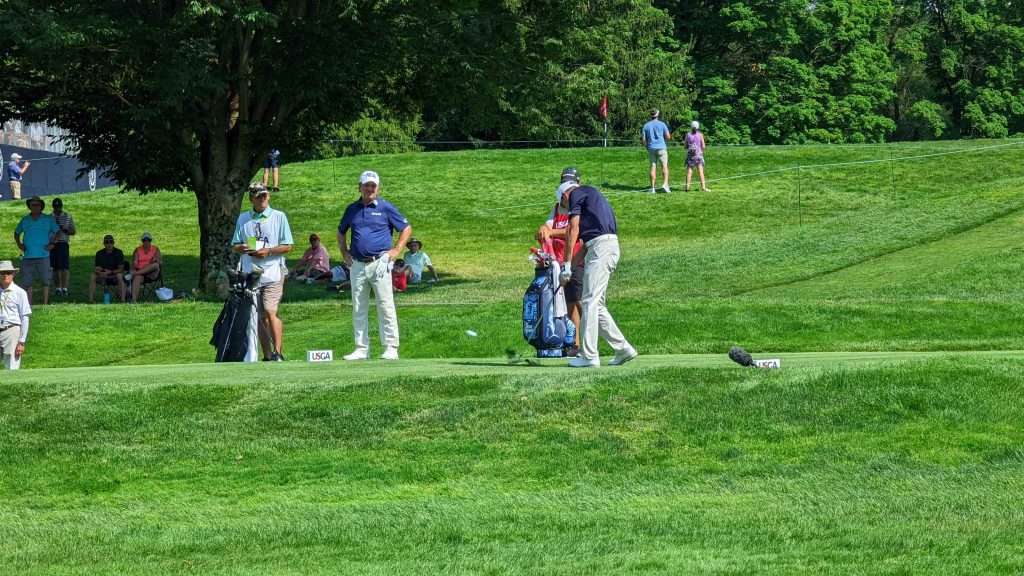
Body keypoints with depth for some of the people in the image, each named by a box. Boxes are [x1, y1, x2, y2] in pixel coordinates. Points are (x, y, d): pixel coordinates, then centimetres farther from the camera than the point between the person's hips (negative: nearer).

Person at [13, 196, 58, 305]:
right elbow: (17, 233, 25)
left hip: (43, 256, -2)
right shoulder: (25, 220, 11)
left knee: (45, 281, -1)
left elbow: (57, 232, 10)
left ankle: (45, 303, 6)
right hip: (28, 256, 2)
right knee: (28, 282, 2)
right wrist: (19, 244, 11)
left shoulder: (48, 219, 5)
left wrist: (52, 244, -1)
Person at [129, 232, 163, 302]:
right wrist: (134, 269, -18)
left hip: (152, 274, 0)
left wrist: (156, 261, -18)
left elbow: (161, 264, 5)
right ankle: (133, 300, -53)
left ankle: (132, 274, -35)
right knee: (137, 278, -35)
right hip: (140, 272, 0)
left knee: (155, 265, -33)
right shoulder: (138, 250, 12)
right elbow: (134, 262, 3)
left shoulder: (155, 249, 12)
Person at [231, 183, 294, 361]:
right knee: (259, 317, 6)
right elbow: (235, 245, 16)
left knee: (270, 312, -17)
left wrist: (268, 251, -14)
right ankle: (267, 356, 11)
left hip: (272, 272, -4)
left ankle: (278, 352, -16)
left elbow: (287, 246, 1)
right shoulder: (243, 219, 14)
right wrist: (244, 248, -7)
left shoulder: (279, 217, 4)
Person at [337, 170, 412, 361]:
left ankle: (390, 348, -3)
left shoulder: (386, 207, 1)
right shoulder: (352, 209, 13)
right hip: (357, 265, 4)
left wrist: (396, 250, -2)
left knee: (385, 306, -5)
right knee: (358, 309, 6)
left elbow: (406, 228, 6)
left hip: (379, 264, -4)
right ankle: (361, 349, 12)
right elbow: (341, 232, 28)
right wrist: (344, 253, 16)